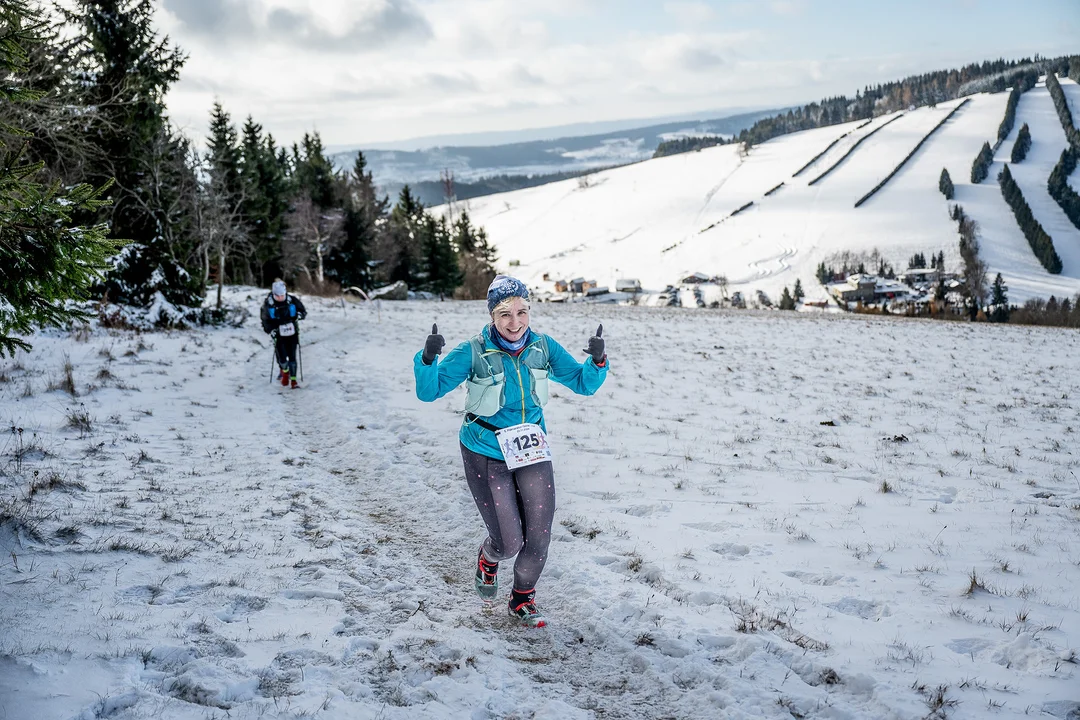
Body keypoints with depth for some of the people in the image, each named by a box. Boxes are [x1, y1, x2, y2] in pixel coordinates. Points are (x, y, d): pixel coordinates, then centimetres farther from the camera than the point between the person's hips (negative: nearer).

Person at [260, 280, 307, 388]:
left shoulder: (292, 300, -6)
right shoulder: (268, 304, -7)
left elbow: (303, 312, 5)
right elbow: (265, 319, 2)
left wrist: (299, 315, -17)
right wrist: (270, 330, -13)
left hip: (292, 334, 0)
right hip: (279, 335, 0)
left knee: (292, 357, -2)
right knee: (282, 357, -6)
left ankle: (293, 380, 5)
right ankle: (284, 372, 25)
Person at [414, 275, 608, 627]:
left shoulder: (543, 347, -6)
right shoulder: (473, 353, -16)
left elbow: (583, 383, 0)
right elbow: (429, 391, -18)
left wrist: (597, 361, -22)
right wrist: (428, 358, -38)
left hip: (532, 452, 3)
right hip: (486, 456, -3)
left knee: (538, 537, 2)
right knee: (509, 542, -3)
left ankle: (523, 599, 31)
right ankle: (488, 560, 36)